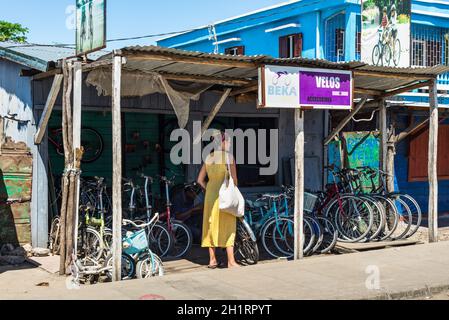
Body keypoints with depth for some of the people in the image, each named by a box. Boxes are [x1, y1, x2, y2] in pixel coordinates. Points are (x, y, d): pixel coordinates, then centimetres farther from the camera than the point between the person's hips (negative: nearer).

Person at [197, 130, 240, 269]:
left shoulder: (209, 158, 9)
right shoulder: (228, 156, -8)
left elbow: (200, 180, 11)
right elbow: (234, 178, -9)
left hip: (210, 195, 6)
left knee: (211, 225, 11)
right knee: (228, 227, -1)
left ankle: (212, 260, 17)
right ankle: (231, 261, 0)